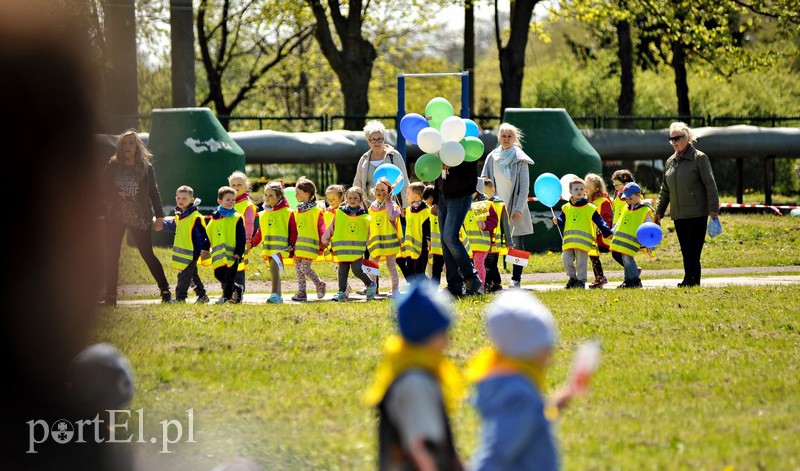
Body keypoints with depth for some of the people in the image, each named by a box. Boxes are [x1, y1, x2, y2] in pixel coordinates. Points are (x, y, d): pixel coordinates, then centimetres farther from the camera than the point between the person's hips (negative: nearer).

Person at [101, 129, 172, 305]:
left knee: (148, 254, -2)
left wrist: (159, 216, 0)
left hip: (139, 219, -2)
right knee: (111, 256, 1)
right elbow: (102, 187, 7)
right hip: (115, 217, 2)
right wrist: (116, 194, -12)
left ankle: (165, 290, 7)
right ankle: (110, 296, 6)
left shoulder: (146, 167, 2)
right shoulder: (112, 166, 5)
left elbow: (154, 192, 4)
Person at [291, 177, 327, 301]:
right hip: (298, 245, 7)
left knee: (305, 267, -13)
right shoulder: (297, 211, 13)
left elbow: (321, 229, -7)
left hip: (310, 245, -7)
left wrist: (322, 246, -9)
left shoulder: (316, 211, -7)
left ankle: (320, 285, 8)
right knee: (298, 268, 4)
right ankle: (301, 292, 9)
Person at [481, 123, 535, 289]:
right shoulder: (492, 158, 7)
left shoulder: (520, 160, -2)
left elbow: (525, 186, -5)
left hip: (515, 208, -3)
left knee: (517, 243, 0)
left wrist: (519, 209, -13)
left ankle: (516, 279, 4)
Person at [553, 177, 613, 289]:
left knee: (581, 263, -2)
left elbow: (599, 222, 3)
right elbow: (562, 221, 16)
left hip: (583, 241, -3)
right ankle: (573, 278, 15)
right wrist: (557, 221, -6)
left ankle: (581, 280, 8)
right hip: (569, 241, 3)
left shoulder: (590, 208, 2)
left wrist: (608, 233, -3)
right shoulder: (566, 208, 12)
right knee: (566, 260, -1)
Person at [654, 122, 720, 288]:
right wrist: (659, 212, 18)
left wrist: (713, 209, -13)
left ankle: (691, 279, -11)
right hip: (678, 215, 6)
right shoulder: (670, 162, 16)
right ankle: (690, 280, 8)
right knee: (686, 251, 6)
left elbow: (710, 185, -6)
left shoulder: (699, 158, -3)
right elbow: (665, 190, 22)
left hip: (697, 213, -6)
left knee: (693, 250, -9)